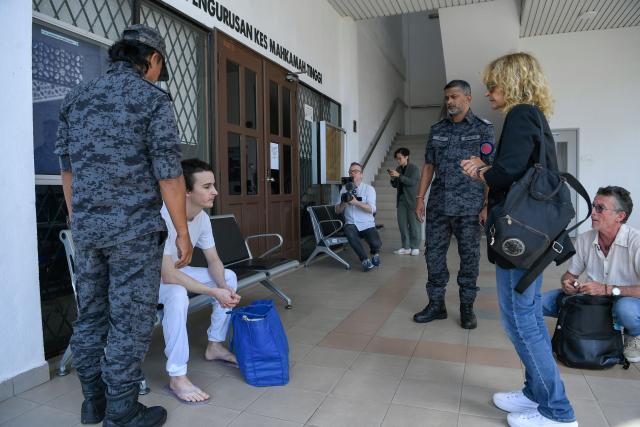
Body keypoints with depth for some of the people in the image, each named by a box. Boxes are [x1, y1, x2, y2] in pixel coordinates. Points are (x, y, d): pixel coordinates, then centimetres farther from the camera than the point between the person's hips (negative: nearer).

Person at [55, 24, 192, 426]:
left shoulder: (77, 98, 13)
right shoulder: (153, 99, -8)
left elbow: (69, 169, 14)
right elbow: (169, 174, -13)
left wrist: (80, 222, 22)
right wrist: (182, 232, -7)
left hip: (87, 227, 7)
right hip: (135, 228, -7)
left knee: (91, 315, 15)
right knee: (131, 320, 2)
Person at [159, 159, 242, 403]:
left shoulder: (202, 217, -9)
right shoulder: (163, 217, -34)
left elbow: (213, 261, -1)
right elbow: (167, 275, -36)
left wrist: (224, 288, -21)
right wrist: (214, 292, -31)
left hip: (174, 272, 8)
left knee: (229, 277, -1)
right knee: (178, 295, -37)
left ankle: (215, 346, 13)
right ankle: (177, 377, -22)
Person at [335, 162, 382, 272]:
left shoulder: (369, 189, 1)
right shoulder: (344, 189, 10)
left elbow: (372, 209, -13)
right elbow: (337, 211, 7)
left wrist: (356, 202, -25)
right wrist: (343, 203, -14)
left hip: (367, 225, -1)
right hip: (351, 224, 1)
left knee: (376, 244, -26)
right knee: (349, 231, -35)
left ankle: (375, 253, 16)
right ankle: (365, 260, -18)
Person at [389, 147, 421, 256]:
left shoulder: (414, 168, -4)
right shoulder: (398, 169, 13)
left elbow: (412, 182, -17)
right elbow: (395, 185, 15)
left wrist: (399, 176, -21)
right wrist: (393, 178, -5)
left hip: (412, 200, -6)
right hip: (401, 200, 6)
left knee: (414, 224, -1)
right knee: (402, 224, 5)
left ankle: (415, 248, 6)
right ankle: (406, 247, 11)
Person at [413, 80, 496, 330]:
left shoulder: (483, 129, 2)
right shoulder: (437, 130, 12)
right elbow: (428, 166, 12)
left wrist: (488, 205, -10)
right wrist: (420, 198, 5)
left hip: (469, 207, -3)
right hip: (438, 206, 3)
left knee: (469, 257, 4)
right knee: (434, 254, 5)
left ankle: (467, 308, 18)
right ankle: (436, 304, 18)